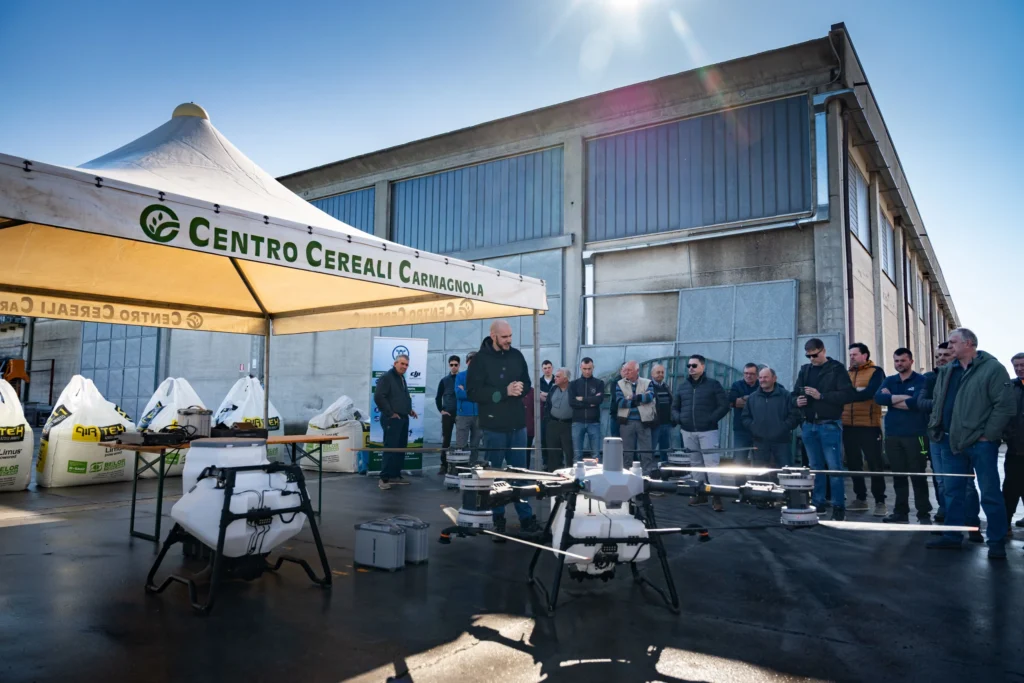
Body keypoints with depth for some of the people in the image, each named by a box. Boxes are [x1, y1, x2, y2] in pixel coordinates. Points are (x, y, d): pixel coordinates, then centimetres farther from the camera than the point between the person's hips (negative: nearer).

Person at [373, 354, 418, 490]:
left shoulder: (402, 378, 18)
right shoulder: (386, 377, -11)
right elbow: (378, 397, -21)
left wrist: (409, 409, 16)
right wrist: (390, 413, -18)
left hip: (403, 418, 9)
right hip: (392, 419, -9)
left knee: (401, 448, 11)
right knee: (390, 448, -10)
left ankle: (395, 475, 19)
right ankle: (384, 478, -7)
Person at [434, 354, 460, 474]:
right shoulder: (444, 380, 8)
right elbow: (438, 398, 12)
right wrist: (441, 410, 2)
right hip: (447, 415, 1)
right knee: (446, 440, 2)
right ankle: (444, 465, 6)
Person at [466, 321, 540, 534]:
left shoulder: (516, 356, 6)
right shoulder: (480, 359, -8)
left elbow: (527, 383, 14)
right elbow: (473, 392, -14)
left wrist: (519, 389, -10)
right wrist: (504, 392, -20)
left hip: (518, 424, 4)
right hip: (494, 425, -4)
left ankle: (526, 517, 15)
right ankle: (497, 517, 19)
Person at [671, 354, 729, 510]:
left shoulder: (713, 384, 0)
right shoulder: (682, 386, 13)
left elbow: (724, 405, -3)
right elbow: (674, 407, 20)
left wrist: (711, 419, -14)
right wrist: (678, 419, 0)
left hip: (707, 431, -5)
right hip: (688, 432, 5)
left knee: (712, 463, -10)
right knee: (695, 463, 11)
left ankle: (716, 496, -7)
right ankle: (700, 493, 20)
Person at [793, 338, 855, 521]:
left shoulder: (837, 369, -3)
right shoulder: (804, 370, 12)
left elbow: (848, 394, -13)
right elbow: (794, 393, 16)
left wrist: (821, 396, -19)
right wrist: (797, 401, -7)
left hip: (830, 425, -5)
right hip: (809, 425, 5)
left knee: (834, 467, -4)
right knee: (815, 467, 12)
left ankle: (839, 507, 3)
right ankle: (817, 503, 20)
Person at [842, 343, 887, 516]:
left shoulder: (875, 372, -2)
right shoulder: (847, 374, 15)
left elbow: (869, 393, -17)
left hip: (869, 426, -5)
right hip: (849, 426, 6)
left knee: (874, 464, 0)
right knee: (853, 464, 11)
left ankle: (880, 502, 8)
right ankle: (860, 498, 22)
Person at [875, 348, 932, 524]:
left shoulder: (921, 380, -2)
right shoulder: (889, 381, 13)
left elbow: (917, 402, -18)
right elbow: (878, 398, -5)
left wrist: (891, 399, -6)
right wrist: (903, 397, -15)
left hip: (915, 435, -5)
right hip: (892, 435, 5)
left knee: (918, 475, -1)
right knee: (898, 475, 10)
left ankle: (924, 513, 8)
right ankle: (901, 512, 18)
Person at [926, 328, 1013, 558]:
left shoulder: (993, 368, -7)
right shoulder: (946, 372, 13)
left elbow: (1005, 405, -12)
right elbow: (937, 404, 18)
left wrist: (988, 435, -14)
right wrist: (935, 429, 8)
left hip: (980, 443, -6)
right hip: (951, 442, 6)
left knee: (990, 493, 1)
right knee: (952, 491, 11)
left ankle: (997, 541, 11)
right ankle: (952, 535, 20)